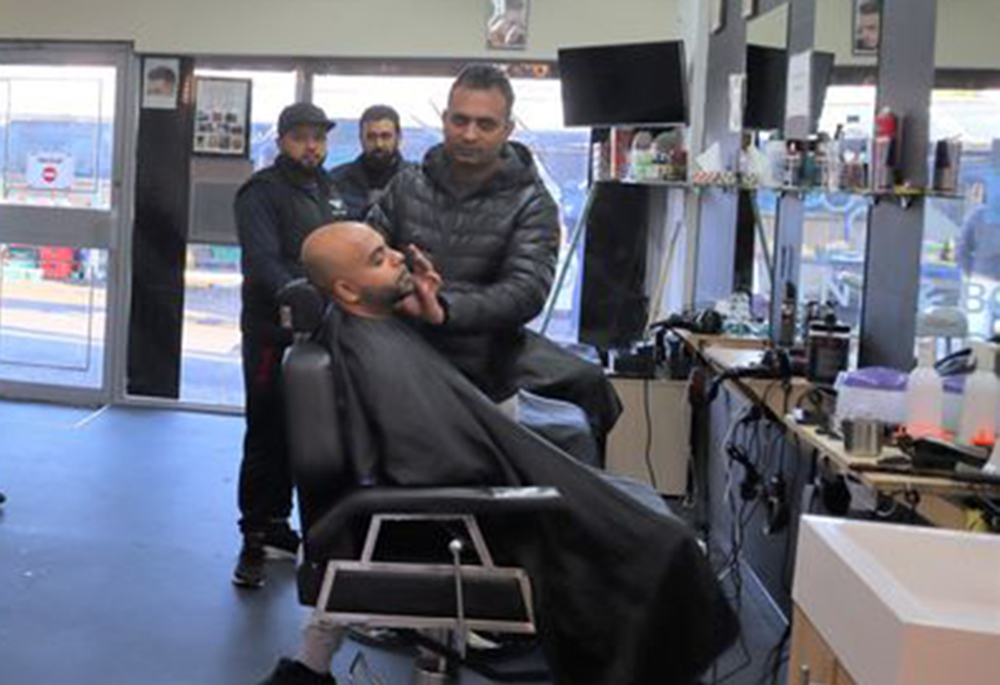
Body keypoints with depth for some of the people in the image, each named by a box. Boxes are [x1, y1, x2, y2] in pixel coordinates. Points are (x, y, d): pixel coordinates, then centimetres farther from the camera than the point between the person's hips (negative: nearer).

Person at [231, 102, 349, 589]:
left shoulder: (328, 190, 16)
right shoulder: (261, 192, -8)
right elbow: (264, 263, -20)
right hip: (272, 334, -7)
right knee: (267, 436, -4)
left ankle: (276, 525, 28)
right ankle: (254, 540, 4)